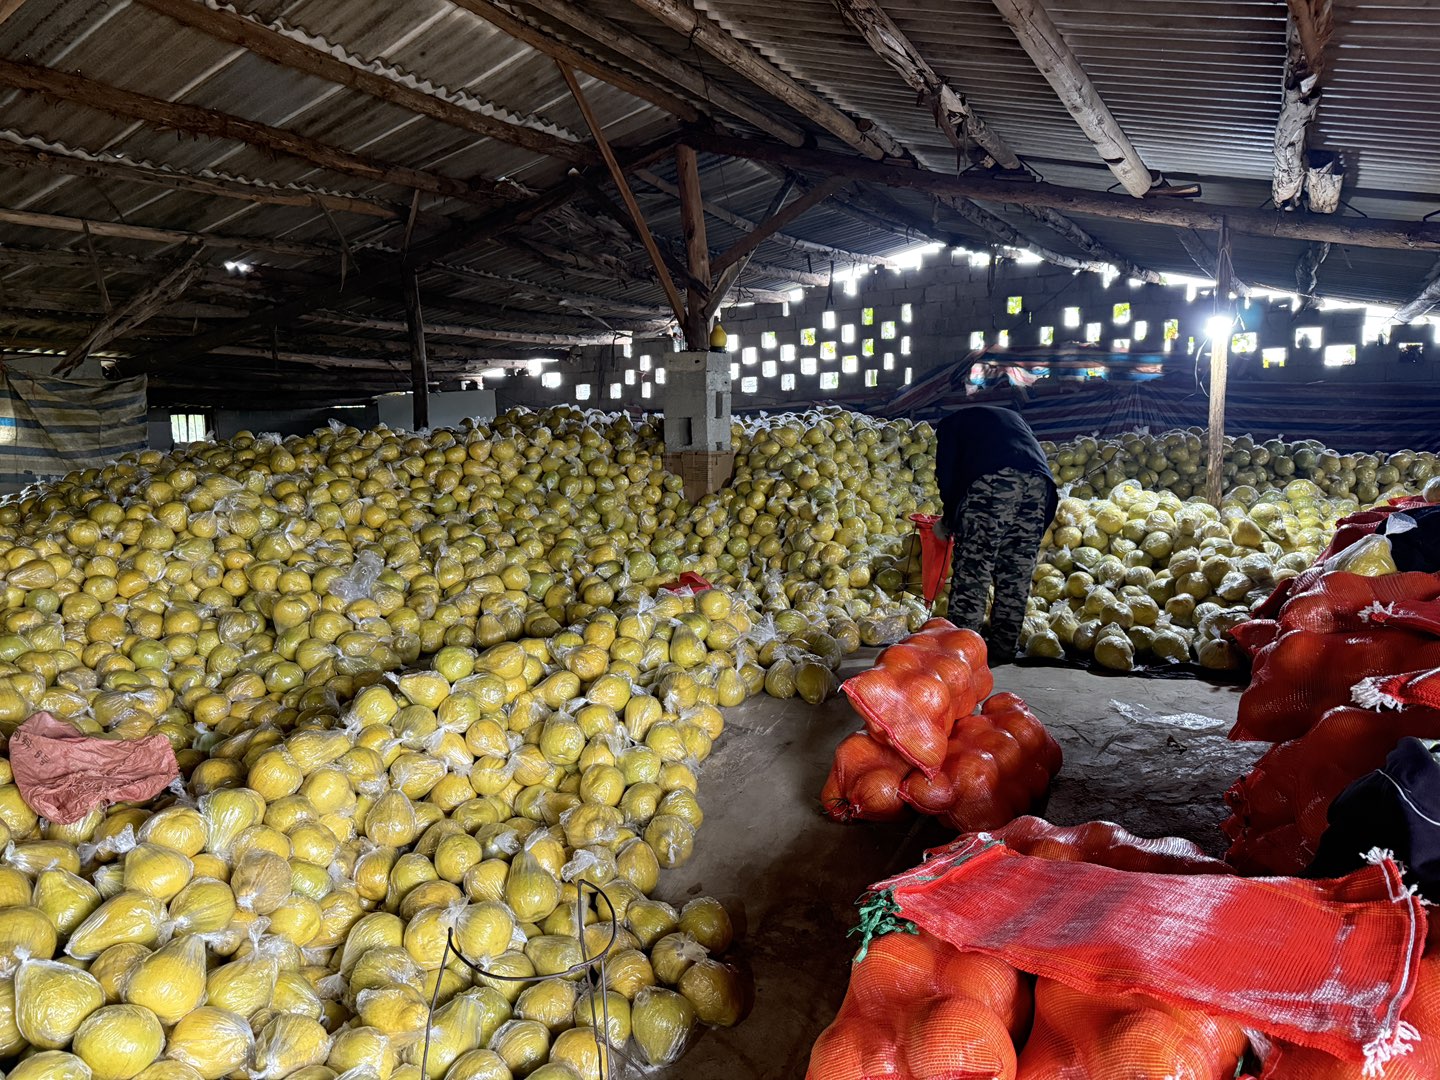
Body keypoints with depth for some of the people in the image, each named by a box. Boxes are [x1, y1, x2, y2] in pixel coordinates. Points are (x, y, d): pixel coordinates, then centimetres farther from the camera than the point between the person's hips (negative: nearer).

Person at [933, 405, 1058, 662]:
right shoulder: (1012, 416, 41)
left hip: (994, 479, -5)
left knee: (972, 567, -2)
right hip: (1038, 480, 6)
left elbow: (947, 473, 13)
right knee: (1017, 571, 11)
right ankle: (1003, 648, 15)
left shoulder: (952, 422, 26)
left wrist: (949, 520, 26)